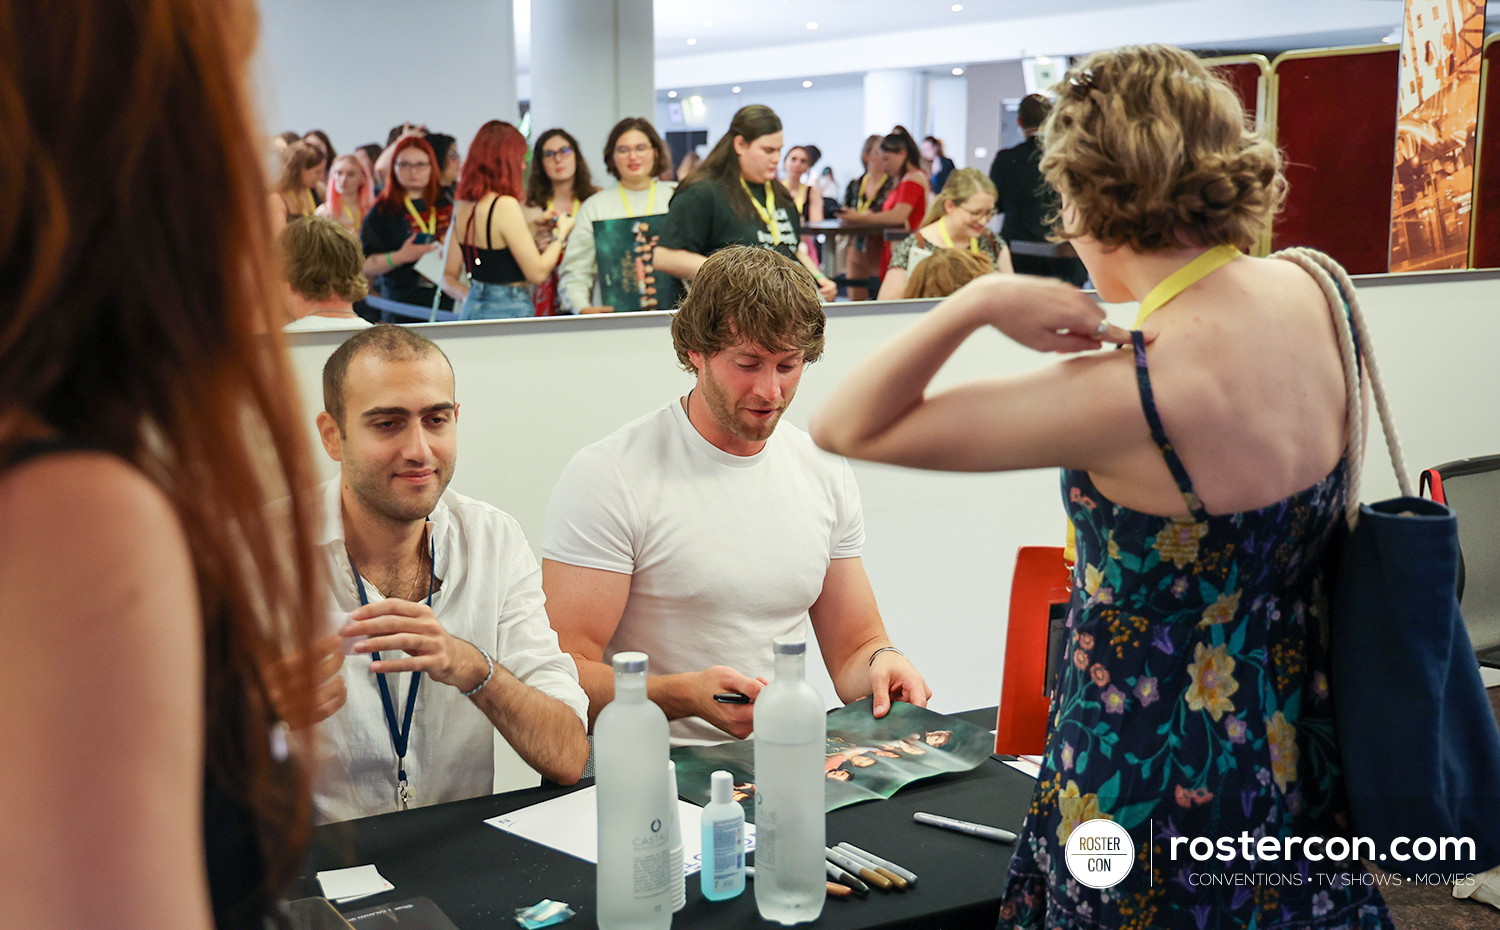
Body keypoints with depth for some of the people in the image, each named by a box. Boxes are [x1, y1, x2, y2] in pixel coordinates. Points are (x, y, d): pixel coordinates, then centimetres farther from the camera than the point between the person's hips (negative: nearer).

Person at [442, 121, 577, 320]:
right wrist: (561, 234, 0)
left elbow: (449, 276, 14)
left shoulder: (462, 206, 9)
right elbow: (537, 272, -12)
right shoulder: (505, 205, -15)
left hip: (472, 310, 8)